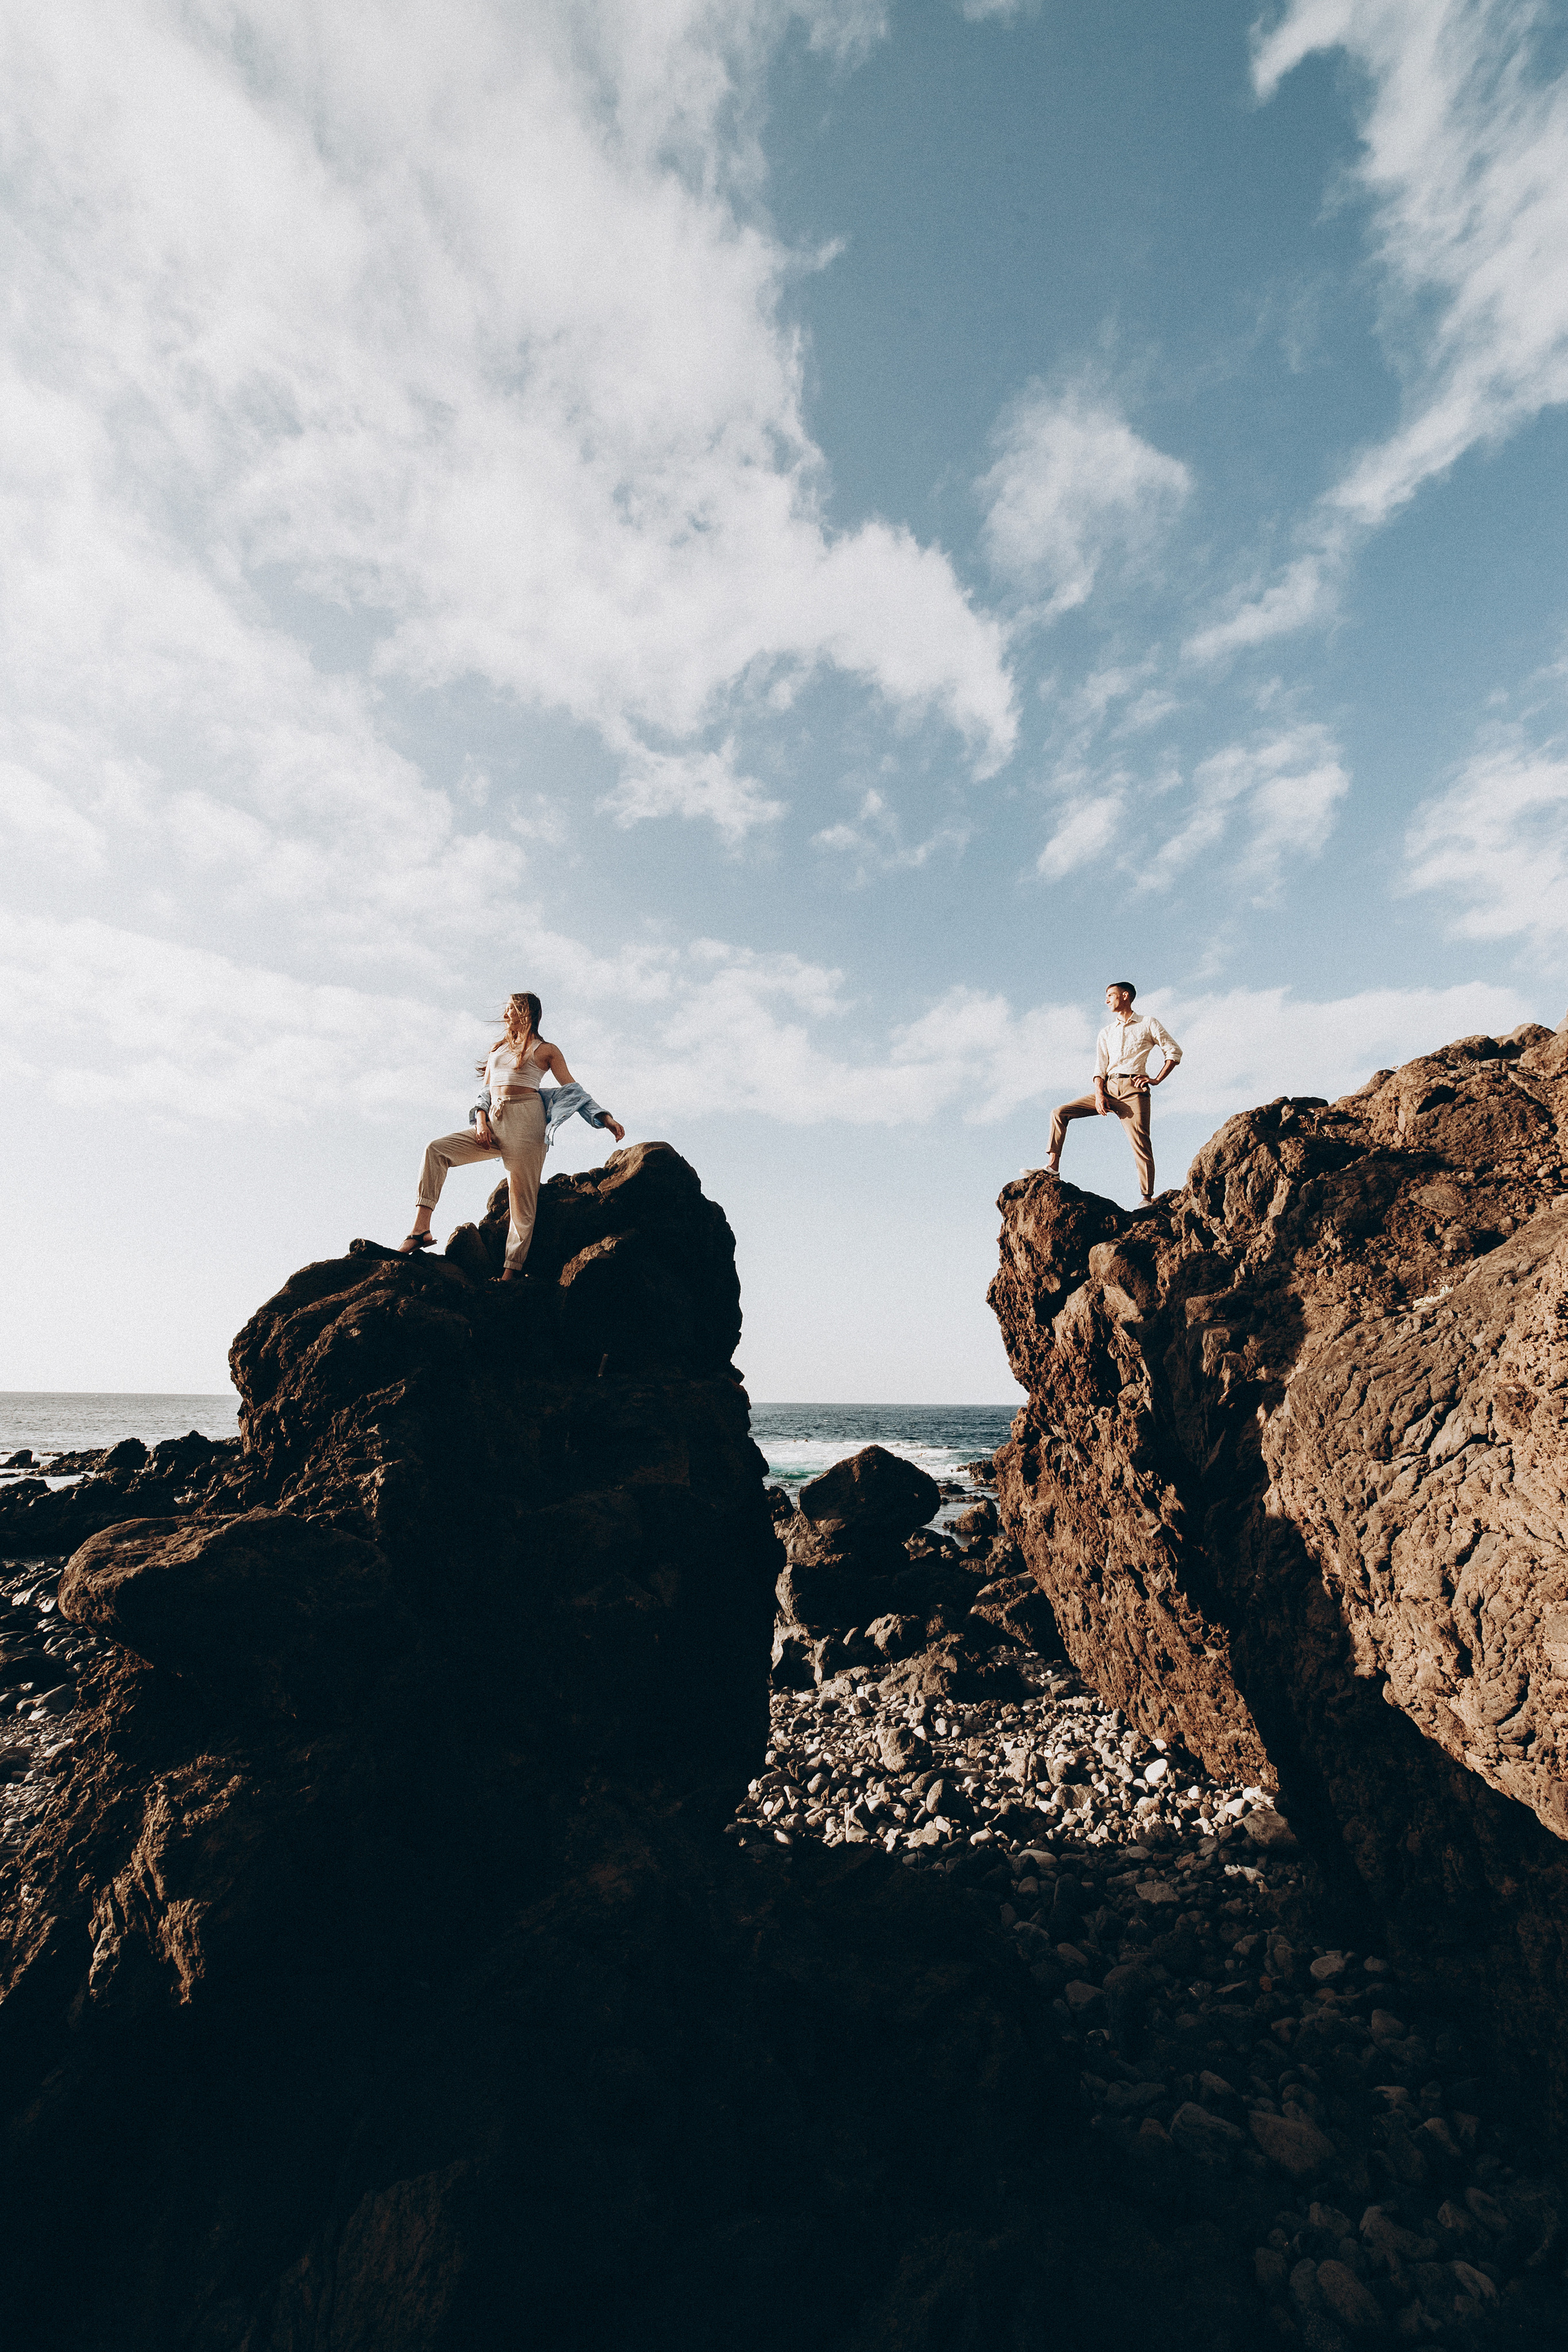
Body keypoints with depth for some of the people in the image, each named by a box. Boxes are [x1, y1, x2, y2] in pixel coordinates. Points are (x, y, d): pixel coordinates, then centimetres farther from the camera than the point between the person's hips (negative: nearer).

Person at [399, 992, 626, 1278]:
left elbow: (573, 1089, 3)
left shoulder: (546, 1050, 7)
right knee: (436, 1149, -11)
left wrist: (606, 1118, -8)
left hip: (525, 1120, -6)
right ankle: (421, 1228, -17)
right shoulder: (497, 1048, 23)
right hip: (493, 1122, 6)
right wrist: (481, 1120, 0)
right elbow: (485, 1091, 20)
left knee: (522, 1199, -8)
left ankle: (512, 1271, -8)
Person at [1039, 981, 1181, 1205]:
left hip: (1133, 1090, -5)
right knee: (1060, 1112, -8)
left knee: (1140, 1144, -12)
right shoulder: (1106, 1033, 22)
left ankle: (1147, 1199, -7)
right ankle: (1053, 1167, -9)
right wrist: (1099, 1094, -6)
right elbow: (1100, 1068, 12)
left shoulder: (1148, 1023, 9)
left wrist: (1156, 1080, -6)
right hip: (1108, 1088, 5)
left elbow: (1174, 1051, 6)